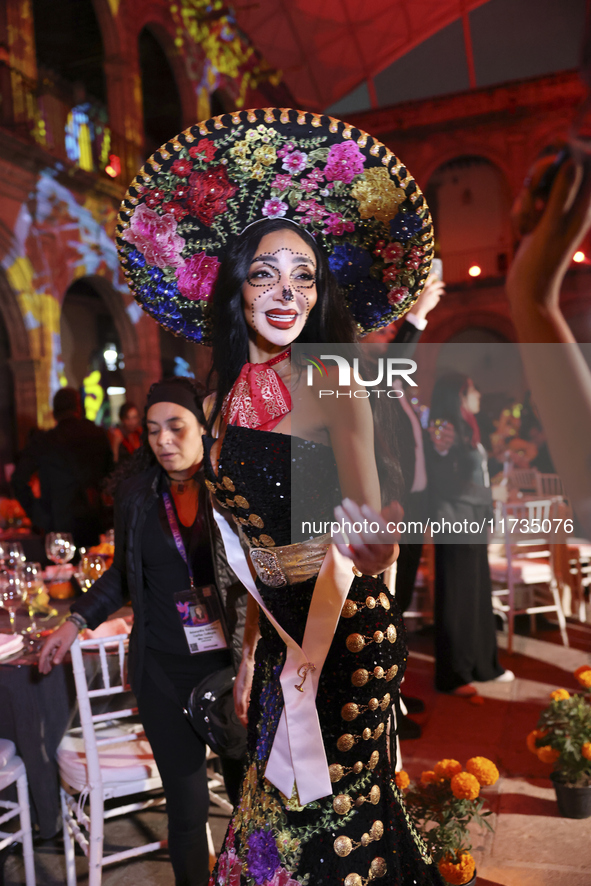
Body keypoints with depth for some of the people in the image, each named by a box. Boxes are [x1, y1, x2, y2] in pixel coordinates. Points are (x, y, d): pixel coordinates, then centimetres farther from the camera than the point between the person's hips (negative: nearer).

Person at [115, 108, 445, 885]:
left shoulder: (331, 385, -14)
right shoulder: (226, 398, 4)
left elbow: (364, 512, -21)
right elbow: (249, 538, 10)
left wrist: (373, 540, -44)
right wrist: (252, 647, 13)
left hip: (345, 630, -6)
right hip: (280, 631, 6)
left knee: (334, 815, 9)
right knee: (281, 802, 21)